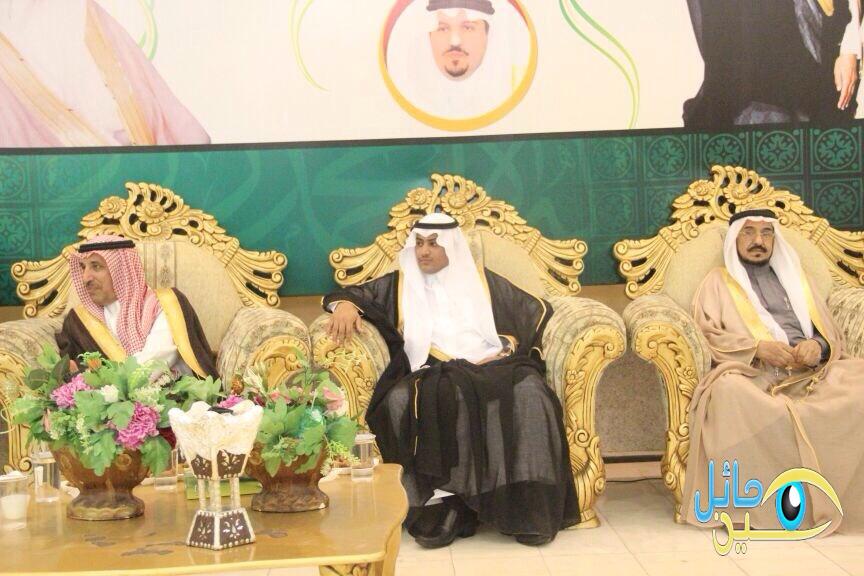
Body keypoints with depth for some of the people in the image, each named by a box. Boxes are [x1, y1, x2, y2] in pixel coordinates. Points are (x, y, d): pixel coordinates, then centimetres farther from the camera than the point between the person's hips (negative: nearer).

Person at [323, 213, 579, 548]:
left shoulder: (483, 281, 22)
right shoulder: (400, 284, 23)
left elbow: (537, 311, 20)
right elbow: (354, 293, 21)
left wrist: (504, 350, 3)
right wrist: (346, 305, -6)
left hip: (490, 369, 0)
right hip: (431, 376, 0)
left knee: (528, 392, -34)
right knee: (403, 400, -36)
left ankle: (528, 505, -30)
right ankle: (444, 501, -34)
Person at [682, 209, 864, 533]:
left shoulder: (793, 278, 29)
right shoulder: (719, 281, 19)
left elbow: (831, 334, 23)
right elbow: (706, 332, 3)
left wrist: (818, 347, -3)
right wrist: (757, 347, -13)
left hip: (810, 370, 3)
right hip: (753, 371, -3)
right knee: (728, 393, -40)